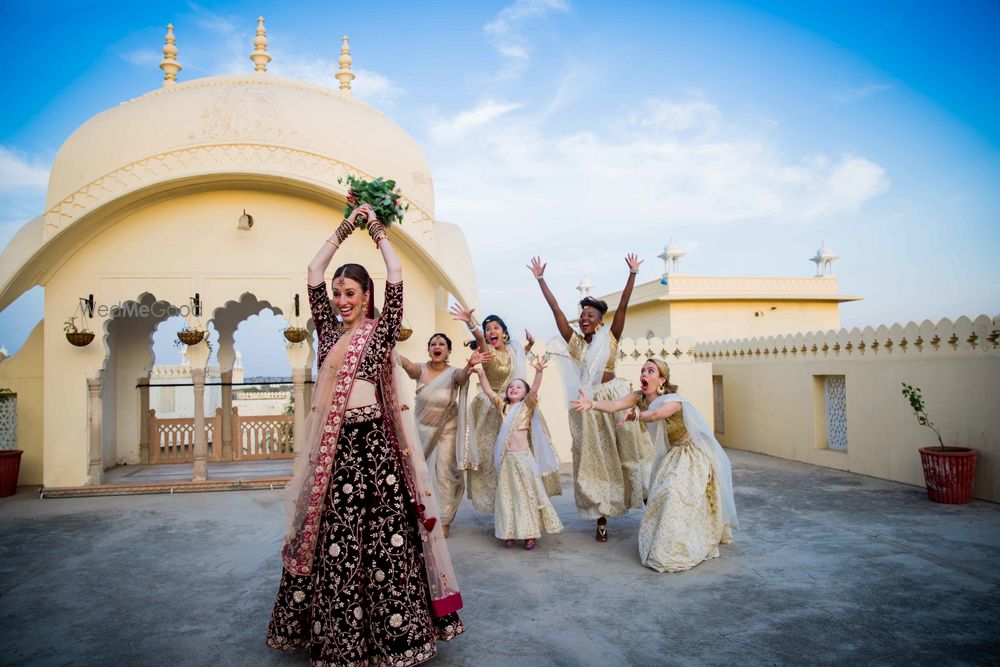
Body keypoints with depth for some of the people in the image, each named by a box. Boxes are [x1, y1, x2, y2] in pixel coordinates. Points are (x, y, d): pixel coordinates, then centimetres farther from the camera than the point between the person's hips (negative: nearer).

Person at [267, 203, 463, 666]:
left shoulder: (381, 330, 2)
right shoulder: (329, 330, 12)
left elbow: (396, 274, -5)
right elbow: (314, 272, 11)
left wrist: (377, 230, 6)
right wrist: (345, 228, 12)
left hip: (373, 441, -4)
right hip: (332, 445, 5)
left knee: (381, 534, -2)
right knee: (331, 537, 9)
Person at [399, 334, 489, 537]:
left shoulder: (453, 372, -17)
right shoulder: (421, 369, -14)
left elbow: (462, 377, -41)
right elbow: (407, 364, -36)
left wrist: (469, 366, -66)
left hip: (446, 429, -2)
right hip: (421, 426, 2)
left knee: (446, 473, -2)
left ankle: (445, 521, 11)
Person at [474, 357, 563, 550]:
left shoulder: (527, 406, 1)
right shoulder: (502, 406, 11)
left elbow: (534, 390, -15)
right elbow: (488, 391, 5)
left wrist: (538, 372, -31)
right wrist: (481, 373, -7)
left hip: (523, 456, -4)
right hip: (505, 459, 4)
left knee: (528, 494, 2)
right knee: (506, 495, 8)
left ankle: (530, 534, 11)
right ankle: (509, 532, 18)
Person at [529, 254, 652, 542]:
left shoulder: (610, 338, 3)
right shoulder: (575, 341, 6)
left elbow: (622, 306, -4)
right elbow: (556, 310, 3)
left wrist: (632, 274, -10)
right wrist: (540, 279, 0)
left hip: (613, 399, -2)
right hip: (588, 405, 2)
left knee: (622, 453, -7)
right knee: (593, 459, 5)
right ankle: (601, 518, 12)